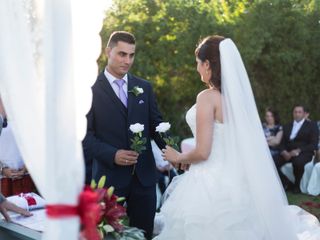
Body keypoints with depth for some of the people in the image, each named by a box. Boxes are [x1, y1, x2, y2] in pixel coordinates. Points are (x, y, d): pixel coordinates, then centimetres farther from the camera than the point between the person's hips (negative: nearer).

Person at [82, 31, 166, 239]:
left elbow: (156, 125, 8)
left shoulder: (144, 87, 10)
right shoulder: (91, 89, -3)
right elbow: (85, 134, -7)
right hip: (109, 176, -3)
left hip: (144, 175, 4)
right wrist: (112, 154, -20)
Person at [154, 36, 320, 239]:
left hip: (210, 186, -8)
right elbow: (240, 144, 13)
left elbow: (202, 152, -19)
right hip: (234, 181, 8)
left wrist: (178, 158, 0)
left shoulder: (208, 97, -16)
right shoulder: (237, 94, 6)